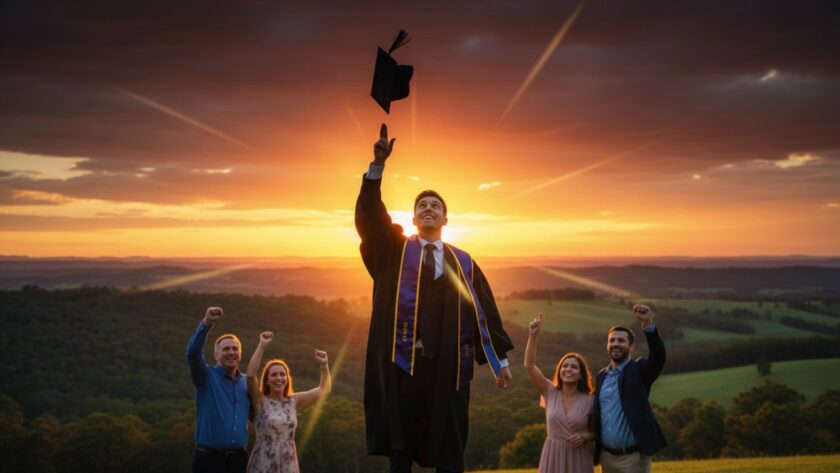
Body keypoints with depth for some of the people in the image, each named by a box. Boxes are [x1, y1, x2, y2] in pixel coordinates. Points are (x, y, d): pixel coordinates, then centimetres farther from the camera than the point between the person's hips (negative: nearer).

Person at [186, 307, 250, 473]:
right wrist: (206, 324, -36)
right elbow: (193, 353, -23)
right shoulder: (207, 376, -3)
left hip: (238, 459, 4)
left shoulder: (247, 382, 11)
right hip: (209, 458, -4)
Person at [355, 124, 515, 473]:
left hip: (448, 366, 1)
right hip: (403, 362, -1)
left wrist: (501, 360, 5)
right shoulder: (395, 251, 9)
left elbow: (484, 311, 10)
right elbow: (369, 215, -6)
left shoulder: (462, 262, 12)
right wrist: (378, 163, -17)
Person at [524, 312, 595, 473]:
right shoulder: (550, 392, 1)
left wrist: (586, 436, -14)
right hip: (553, 457, 1)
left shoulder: (589, 401, -2)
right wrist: (533, 336, -17)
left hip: (578, 459, -1)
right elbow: (529, 365, -9)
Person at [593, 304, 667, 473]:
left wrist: (648, 324, -37)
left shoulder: (639, 370, -5)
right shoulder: (602, 375, 11)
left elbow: (658, 356, -25)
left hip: (633, 457, -6)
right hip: (607, 456, 6)